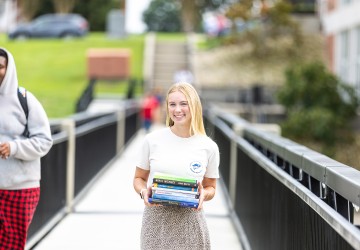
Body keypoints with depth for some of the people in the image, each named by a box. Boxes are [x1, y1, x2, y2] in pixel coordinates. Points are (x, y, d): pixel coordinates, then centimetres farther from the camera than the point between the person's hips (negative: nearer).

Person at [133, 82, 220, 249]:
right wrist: (143, 192, -11)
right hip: (156, 219, 0)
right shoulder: (152, 140, -1)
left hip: (190, 221, 0)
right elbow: (139, 178, 10)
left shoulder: (209, 147, 0)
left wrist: (204, 194, -11)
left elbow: (211, 187, 11)